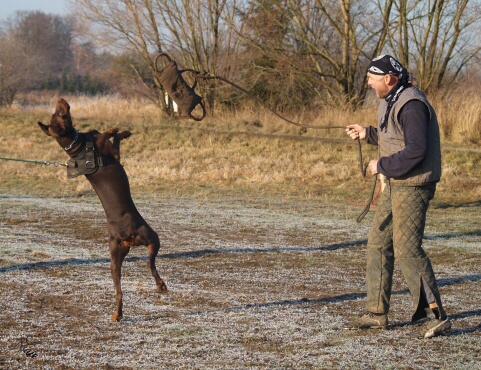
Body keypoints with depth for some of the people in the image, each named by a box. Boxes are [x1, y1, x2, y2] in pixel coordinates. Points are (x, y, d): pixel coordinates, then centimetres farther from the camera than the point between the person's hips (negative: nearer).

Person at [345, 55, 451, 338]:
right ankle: (377, 312, 18)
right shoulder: (391, 102, 14)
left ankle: (437, 315, -11)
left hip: (413, 187, -11)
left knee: (407, 249, -14)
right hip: (395, 185, 11)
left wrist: (381, 166, -17)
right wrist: (367, 134, 18)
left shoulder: (411, 105, -20)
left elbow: (415, 150, -27)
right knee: (378, 243, 11)